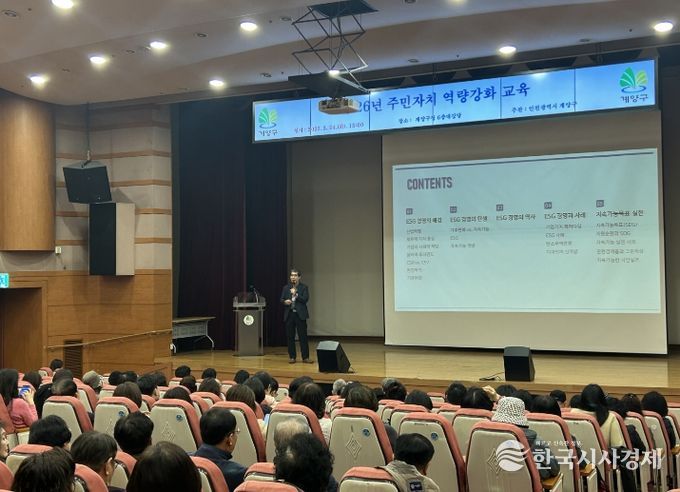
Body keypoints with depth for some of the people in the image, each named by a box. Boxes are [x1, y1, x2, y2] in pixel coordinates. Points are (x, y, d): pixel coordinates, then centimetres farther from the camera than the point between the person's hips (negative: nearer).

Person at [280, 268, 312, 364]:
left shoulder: (304, 287, 3)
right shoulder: (286, 287, 11)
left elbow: (305, 299, -8)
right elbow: (281, 299, 8)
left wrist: (296, 294, -15)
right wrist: (285, 301, -13)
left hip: (300, 315, -2)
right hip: (289, 314, 2)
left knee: (303, 336, -3)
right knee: (290, 337, 4)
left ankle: (305, 357, 1)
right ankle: (292, 357, 12)